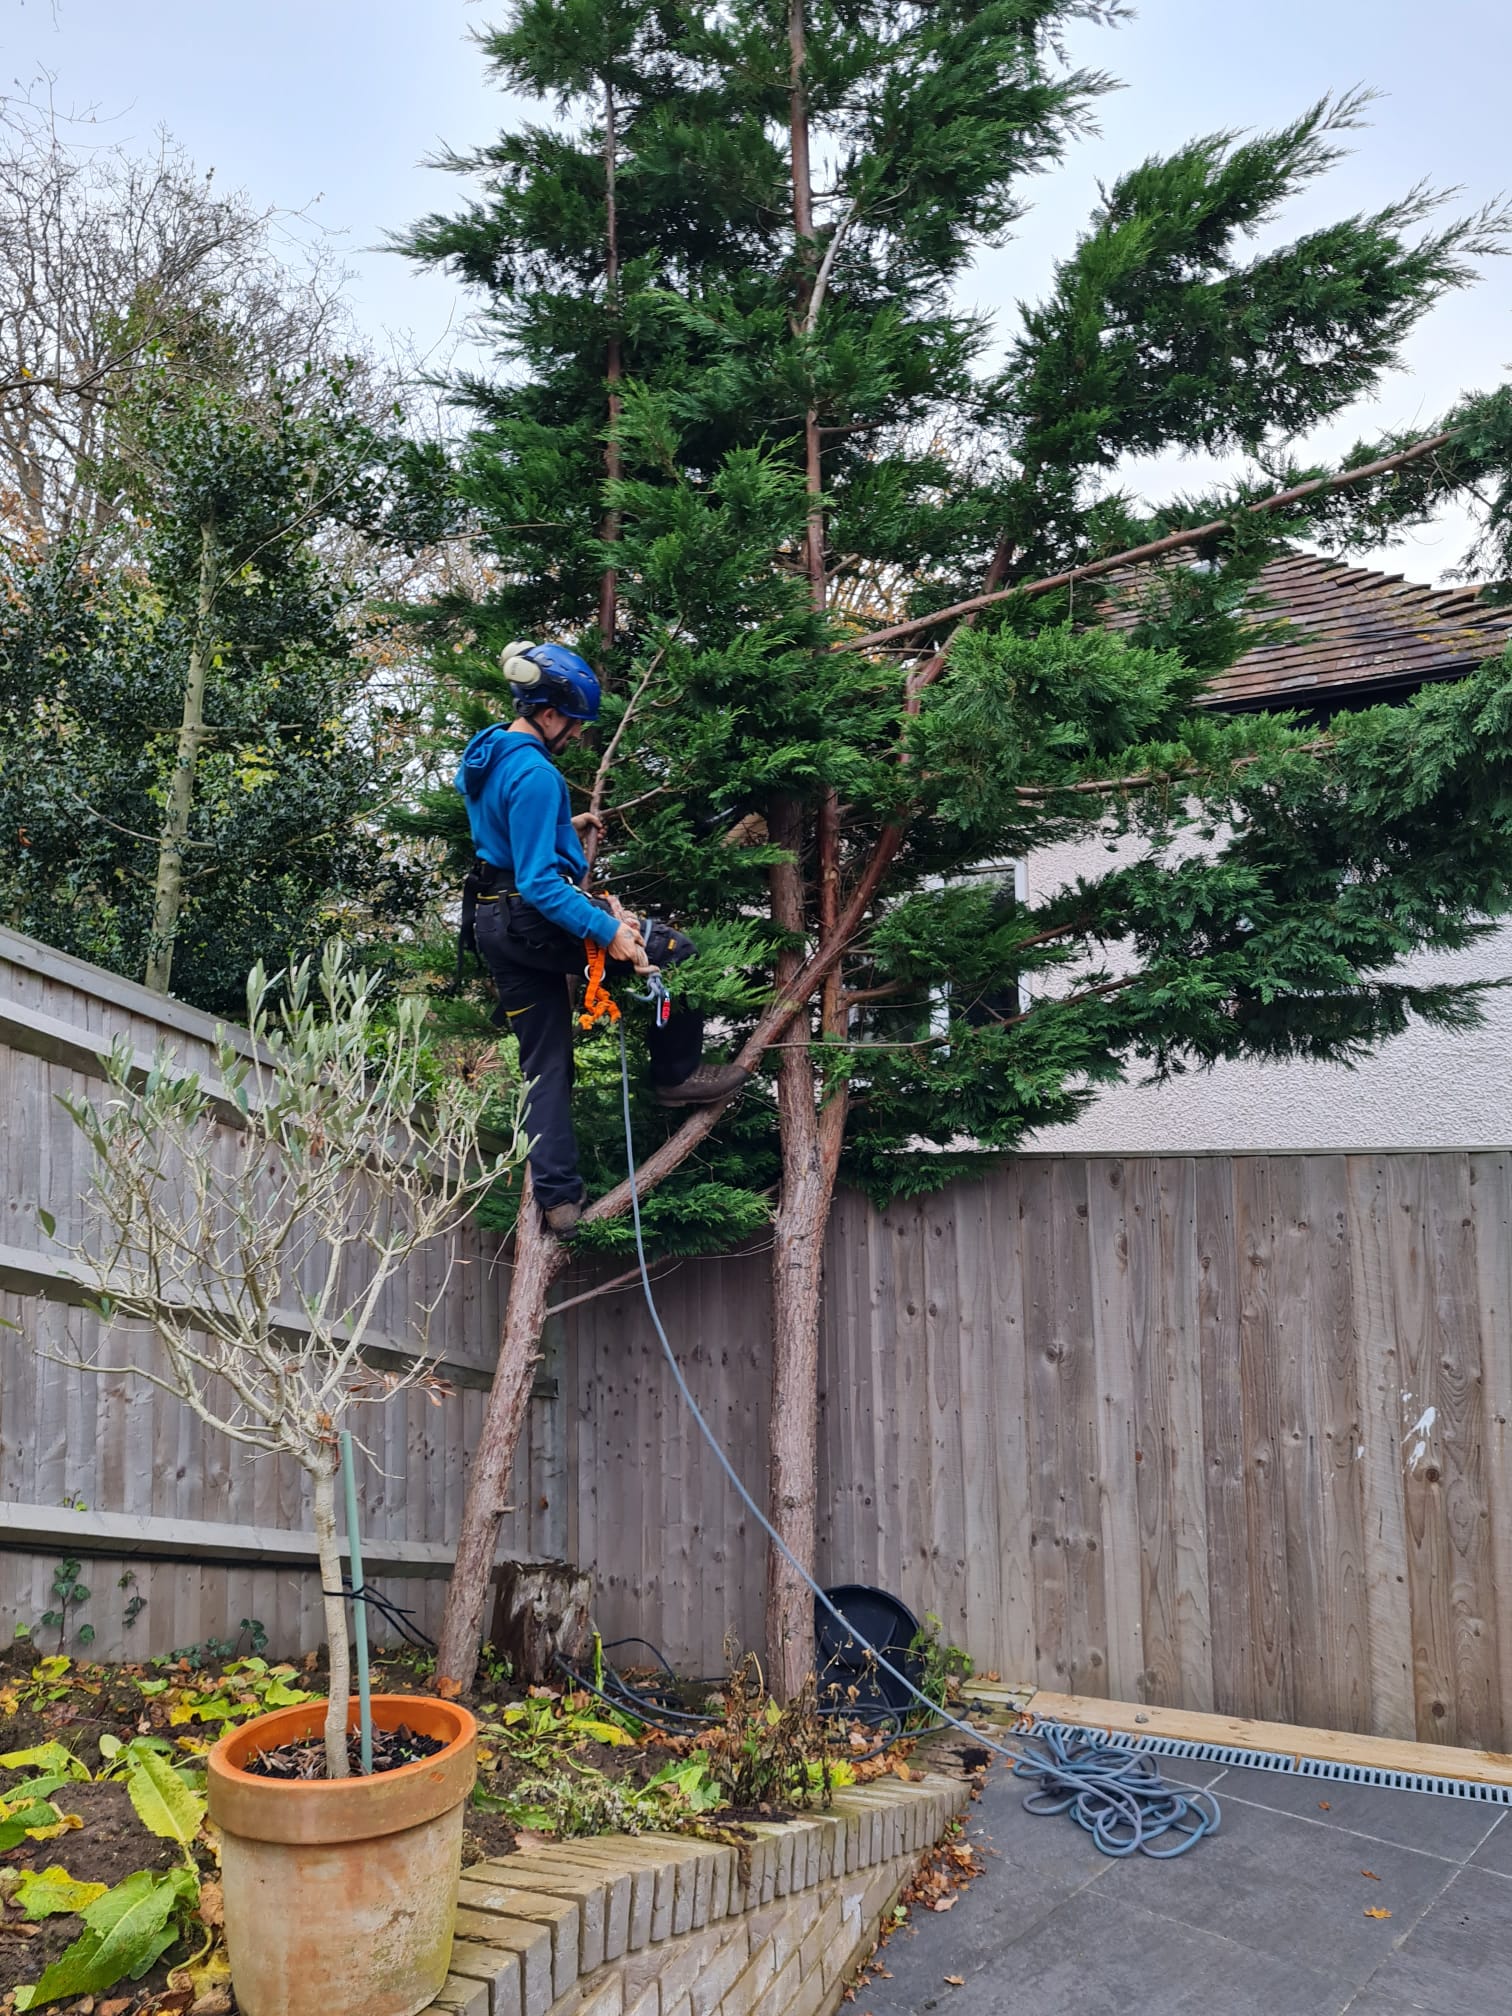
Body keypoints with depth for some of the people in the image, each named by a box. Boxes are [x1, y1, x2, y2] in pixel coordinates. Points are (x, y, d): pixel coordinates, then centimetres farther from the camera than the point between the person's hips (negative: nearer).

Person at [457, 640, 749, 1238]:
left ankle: (556, 1197, 12)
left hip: (497, 927, 10)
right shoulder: (534, 774, -21)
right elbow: (539, 883, -27)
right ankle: (676, 1075, 14)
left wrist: (565, 828, 26)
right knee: (677, 952, 3)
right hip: (537, 920, -9)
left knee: (543, 1066, 12)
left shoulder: (485, 755, 9)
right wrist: (606, 930, -28)